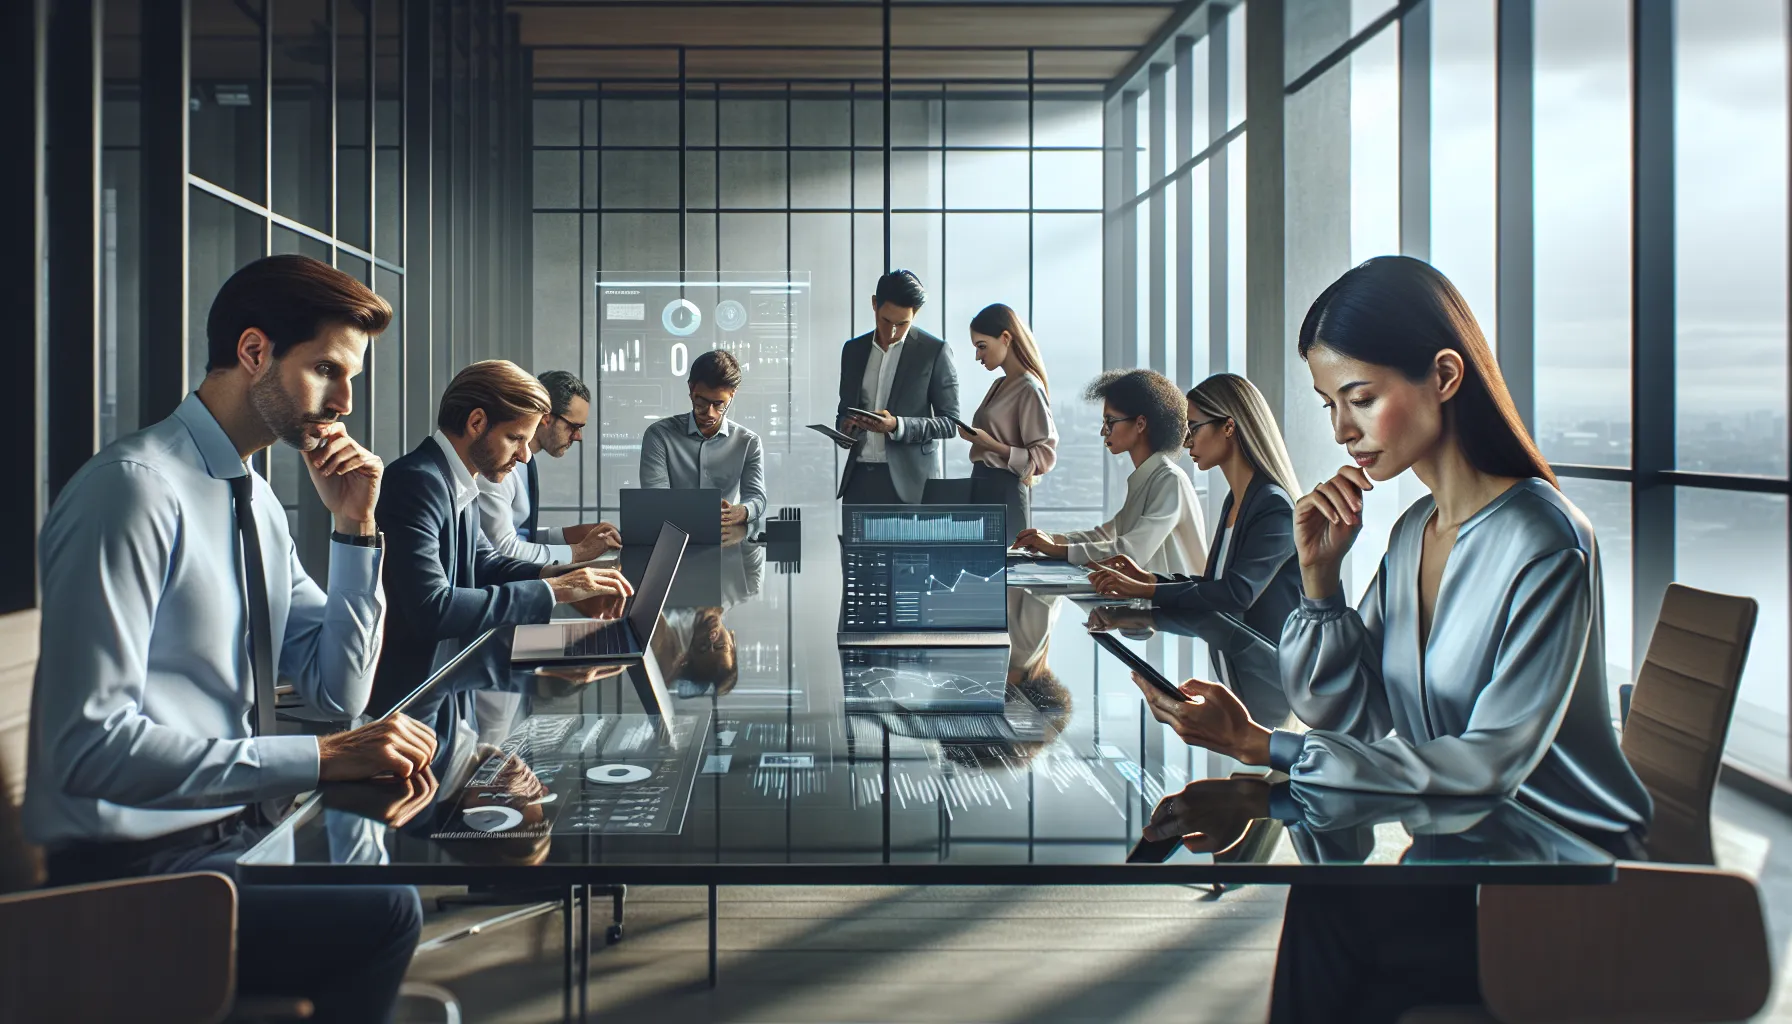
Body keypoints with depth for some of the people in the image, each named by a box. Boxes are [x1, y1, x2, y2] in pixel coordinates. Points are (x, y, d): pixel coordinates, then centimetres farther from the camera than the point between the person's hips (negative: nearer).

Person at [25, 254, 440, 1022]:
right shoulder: (136, 488, -16)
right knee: (381, 911, -24)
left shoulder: (258, 501, 10)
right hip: (133, 858, -8)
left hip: (234, 831, 8)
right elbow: (90, 745, -23)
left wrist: (354, 528, 1)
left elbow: (336, 696, 12)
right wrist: (321, 759, -27)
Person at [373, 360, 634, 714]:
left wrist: (558, 575, -2)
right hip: (405, 686, -8)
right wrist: (551, 591, -22)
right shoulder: (416, 482, -21)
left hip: (442, 670, 8)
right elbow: (431, 610, -29)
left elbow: (486, 564, 17)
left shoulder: (452, 483, 7)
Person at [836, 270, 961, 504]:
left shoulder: (934, 351, -1)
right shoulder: (853, 350, 14)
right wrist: (845, 426, -3)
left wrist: (897, 426, -18)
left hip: (907, 480, -4)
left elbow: (949, 422, -2)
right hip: (859, 477, 4)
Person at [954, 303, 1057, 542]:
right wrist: (977, 437, 1)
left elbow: (1044, 456, -16)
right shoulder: (999, 386, 14)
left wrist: (990, 444, -22)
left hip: (1005, 492, -8)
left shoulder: (1029, 388, -11)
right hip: (983, 487, 8)